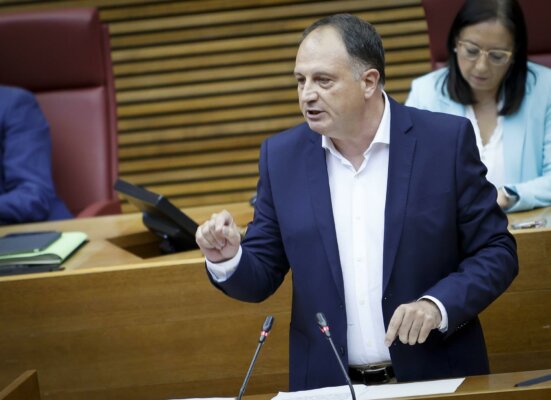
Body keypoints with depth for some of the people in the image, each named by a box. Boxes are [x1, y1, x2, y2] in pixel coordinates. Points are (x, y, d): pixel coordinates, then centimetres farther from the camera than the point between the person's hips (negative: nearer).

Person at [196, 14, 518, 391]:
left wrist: (438, 305, -15)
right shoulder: (282, 156, 3)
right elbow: (261, 277, 8)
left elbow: (496, 250, -1)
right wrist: (228, 258, -12)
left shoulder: (446, 140, -4)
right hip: (328, 387, 3)